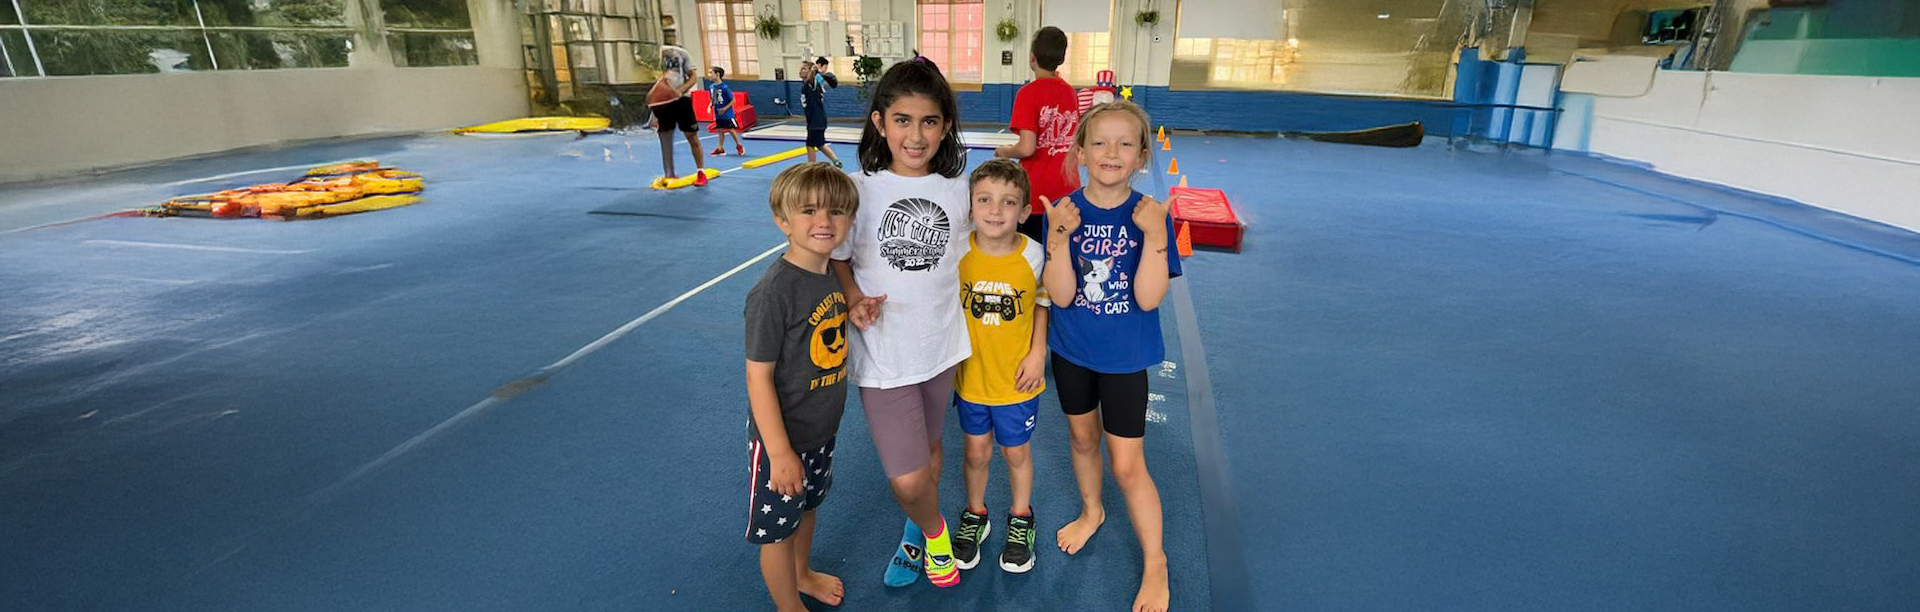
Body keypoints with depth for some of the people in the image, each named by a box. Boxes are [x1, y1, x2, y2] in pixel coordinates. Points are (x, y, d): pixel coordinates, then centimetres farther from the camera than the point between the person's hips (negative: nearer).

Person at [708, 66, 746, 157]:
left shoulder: (724, 87, -18)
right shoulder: (711, 87, 1)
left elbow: (732, 100, -13)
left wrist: (725, 108, -19)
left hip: (727, 114, -6)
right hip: (718, 114, 6)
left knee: (731, 130, 3)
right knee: (720, 130, 10)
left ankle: (739, 146, 20)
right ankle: (721, 148, 16)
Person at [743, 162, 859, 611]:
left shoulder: (833, 275, -4)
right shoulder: (774, 291, -27)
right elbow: (758, 376, -23)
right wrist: (779, 452, -21)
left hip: (821, 430, 8)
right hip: (781, 438, -7)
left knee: (807, 507, 29)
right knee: (778, 528, 15)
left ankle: (802, 573, 55)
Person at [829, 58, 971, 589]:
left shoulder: (957, 190, -4)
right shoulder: (860, 190, -12)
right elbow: (836, 257, -1)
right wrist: (855, 298, -18)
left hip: (942, 345, 3)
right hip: (883, 353, -3)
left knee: (929, 448, 21)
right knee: (908, 479, -5)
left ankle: (916, 535, 49)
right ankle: (934, 532, 29)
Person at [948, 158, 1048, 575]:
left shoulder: (1033, 255, -15)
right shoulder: (958, 252, -13)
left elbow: (1043, 305, -1)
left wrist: (1037, 352, -9)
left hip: (1017, 378, -1)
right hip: (970, 374, 1)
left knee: (1016, 451, 17)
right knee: (977, 451, 17)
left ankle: (1020, 519, 43)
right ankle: (975, 515, 43)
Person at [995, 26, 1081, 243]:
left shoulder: (1028, 92, -12)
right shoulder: (1071, 92, 7)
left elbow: (1027, 149, -18)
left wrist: (1003, 151, 0)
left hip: (1036, 193, -5)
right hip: (1067, 192, 6)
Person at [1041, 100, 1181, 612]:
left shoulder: (1150, 214, -15)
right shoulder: (1065, 212, -11)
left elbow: (1148, 298, -21)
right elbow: (1061, 296, -17)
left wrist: (1155, 235, -32)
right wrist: (1061, 237, -31)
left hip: (1125, 357, -2)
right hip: (1072, 351, 3)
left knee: (1127, 465, 3)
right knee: (1083, 437, 22)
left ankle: (1155, 565, 25)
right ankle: (1091, 512, 51)